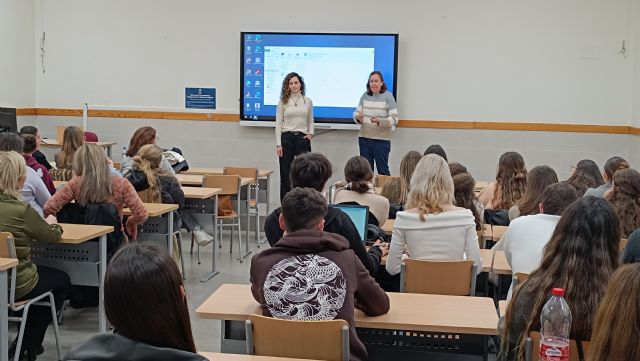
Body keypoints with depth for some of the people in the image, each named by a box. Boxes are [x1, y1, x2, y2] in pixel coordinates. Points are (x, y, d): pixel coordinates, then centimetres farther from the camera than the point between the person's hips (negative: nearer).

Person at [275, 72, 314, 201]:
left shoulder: (308, 101, 8)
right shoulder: (283, 101, 2)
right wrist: (278, 144, -6)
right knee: (285, 173, 3)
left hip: (303, 138, 1)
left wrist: (311, 133, -4)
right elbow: (278, 123, 0)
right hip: (286, 138, -1)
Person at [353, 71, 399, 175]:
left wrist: (379, 121, -27)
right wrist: (358, 117, -16)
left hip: (381, 139, -4)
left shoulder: (388, 96, -6)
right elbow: (356, 113, 7)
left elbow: (395, 119, -12)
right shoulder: (365, 96, 6)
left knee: (382, 170, 3)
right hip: (364, 138, 4)